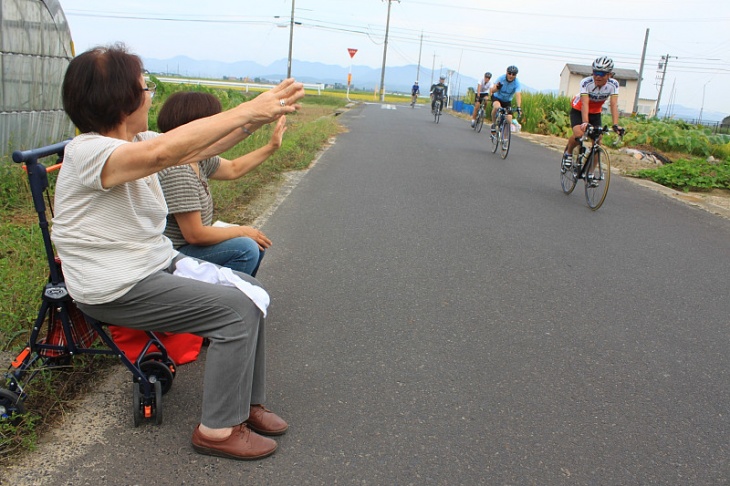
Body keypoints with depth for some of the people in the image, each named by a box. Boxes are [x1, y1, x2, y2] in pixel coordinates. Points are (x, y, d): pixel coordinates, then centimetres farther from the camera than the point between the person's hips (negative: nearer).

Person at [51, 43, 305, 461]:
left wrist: (257, 117, -13)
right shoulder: (87, 152, -23)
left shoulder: (136, 141, 5)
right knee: (238, 310, -17)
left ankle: (247, 403, 13)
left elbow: (198, 149, 2)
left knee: (252, 293, 3)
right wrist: (249, 110, -39)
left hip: (158, 263, 9)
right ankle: (219, 429, -4)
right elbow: (164, 152, -40)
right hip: (117, 291, -9)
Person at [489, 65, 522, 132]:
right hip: (497, 97, -2)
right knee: (496, 107, -38)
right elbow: (492, 91, -28)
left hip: (507, 101, 2)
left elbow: (518, 95, -35)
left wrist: (519, 107, -50)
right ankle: (493, 123, -13)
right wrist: (497, 87, -52)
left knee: (509, 121, -12)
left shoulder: (517, 83, -23)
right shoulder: (501, 78, -22)